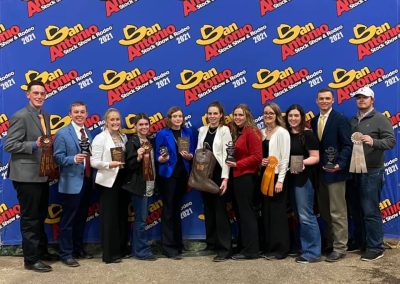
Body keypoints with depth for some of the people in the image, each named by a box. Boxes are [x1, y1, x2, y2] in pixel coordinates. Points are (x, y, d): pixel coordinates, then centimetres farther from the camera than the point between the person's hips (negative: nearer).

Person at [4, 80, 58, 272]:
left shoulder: (45, 116, 11)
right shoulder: (20, 116, -14)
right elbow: (9, 145, -17)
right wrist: (34, 145, -25)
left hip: (42, 175, 8)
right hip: (27, 176, -8)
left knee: (40, 216, 20)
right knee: (30, 219, 2)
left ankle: (41, 251, 34)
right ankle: (31, 259, 14)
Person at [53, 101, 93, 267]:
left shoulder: (88, 133, 13)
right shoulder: (62, 133, -7)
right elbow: (58, 157, -13)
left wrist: (92, 177, 3)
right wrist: (73, 159, -29)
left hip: (87, 182, 7)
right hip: (71, 183, -7)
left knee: (81, 218, 16)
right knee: (68, 220, 2)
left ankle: (78, 249, 30)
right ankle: (66, 254, 13)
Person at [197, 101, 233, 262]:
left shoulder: (224, 130, -5)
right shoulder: (202, 130, 11)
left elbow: (226, 154, -11)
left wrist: (225, 178, -18)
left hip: (218, 174, -5)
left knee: (220, 210, -4)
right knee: (208, 209, 12)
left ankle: (224, 249, 1)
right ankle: (212, 242, 25)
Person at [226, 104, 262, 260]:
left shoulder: (251, 132, -11)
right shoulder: (237, 133, 14)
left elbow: (257, 156, -16)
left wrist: (237, 164, -16)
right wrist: (231, 162, -4)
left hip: (246, 177, -8)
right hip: (238, 177, 8)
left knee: (246, 212, -2)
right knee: (242, 212, 14)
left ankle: (251, 250, 8)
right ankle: (244, 245, 24)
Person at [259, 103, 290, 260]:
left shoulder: (282, 132, -7)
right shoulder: (262, 133, 12)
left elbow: (284, 158, -11)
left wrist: (280, 180, -16)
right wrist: (260, 161, -5)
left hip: (276, 176, -6)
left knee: (277, 212, -1)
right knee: (266, 211, 9)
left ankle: (280, 249, 8)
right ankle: (268, 247, 19)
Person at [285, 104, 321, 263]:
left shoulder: (307, 134, -9)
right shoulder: (286, 134, 10)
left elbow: (315, 158, -11)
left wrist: (303, 162, -28)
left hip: (304, 178, -7)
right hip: (291, 179, 8)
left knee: (306, 216, -6)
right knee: (299, 215, 14)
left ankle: (313, 252, 3)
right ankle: (304, 248, 24)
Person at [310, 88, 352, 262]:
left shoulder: (340, 120, -7)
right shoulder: (314, 121, 12)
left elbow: (347, 145, -11)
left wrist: (339, 165, -24)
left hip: (335, 172, -7)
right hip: (320, 173, 7)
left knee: (337, 213, 0)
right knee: (325, 212, 15)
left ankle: (339, 248, 10)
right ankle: (329, 243, 28)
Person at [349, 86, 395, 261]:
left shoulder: (380, 119, -3)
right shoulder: (353, 121, 14)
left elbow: (391, 141, -11)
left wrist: (373, 142, -28)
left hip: (372, 171, -6)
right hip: (355, 171, 6)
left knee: (370, 211, -4)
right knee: (360, 209, 12)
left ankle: (375, 247, 6)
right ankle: (363, 241, 24)